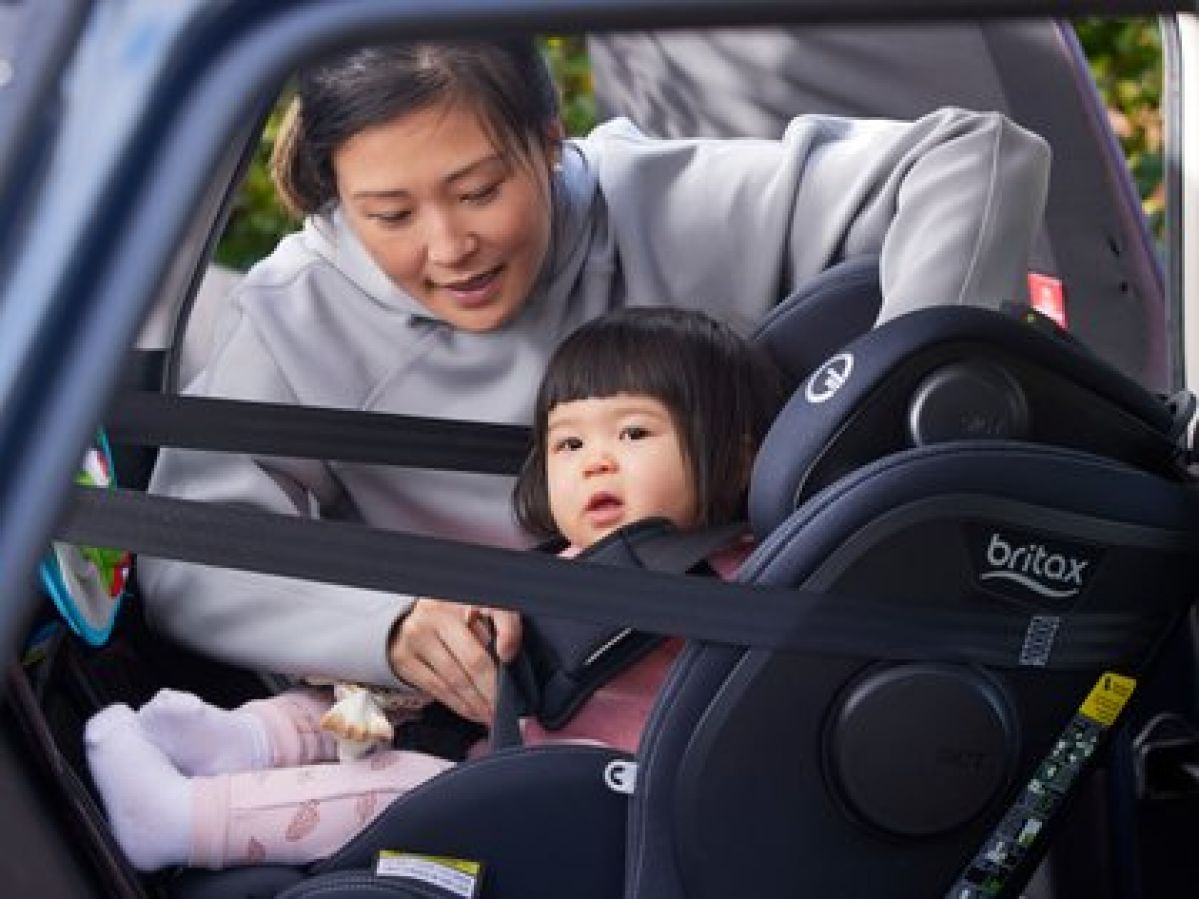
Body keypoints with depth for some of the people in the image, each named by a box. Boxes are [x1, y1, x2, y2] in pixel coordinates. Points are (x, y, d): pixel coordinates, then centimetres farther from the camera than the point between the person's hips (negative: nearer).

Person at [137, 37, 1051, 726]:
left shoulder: (667, 210, -13)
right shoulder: (294, 316, -9)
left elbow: (976, 157, -15)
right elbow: (189, 556, -13)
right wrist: (391, 627, -31)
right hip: (472, 723, 0)